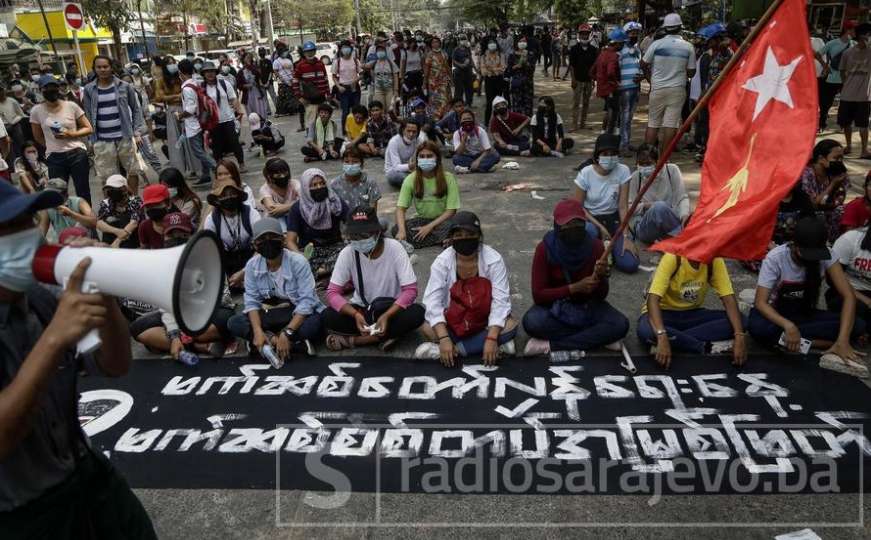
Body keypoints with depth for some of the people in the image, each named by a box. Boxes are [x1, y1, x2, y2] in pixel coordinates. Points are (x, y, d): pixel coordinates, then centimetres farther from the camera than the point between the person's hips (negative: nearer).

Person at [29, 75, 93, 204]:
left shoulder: (71, 106, -1)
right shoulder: (36, 111, 1)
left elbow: (89, 129, 1)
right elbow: (38, 137, 13)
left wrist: (71, 134, -12)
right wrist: (53, 145, 9)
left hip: (77, 153, -1)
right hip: (54, 158, 1)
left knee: (83, 193, 5)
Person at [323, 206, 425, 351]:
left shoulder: (394, 248, -19)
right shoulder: (347, 253, -14)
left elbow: (411, 290, -21)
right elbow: (332, 292, -15)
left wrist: (386, 316, -34)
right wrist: (356, 314, -32)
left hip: (391, 309, -1)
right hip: (361, 309, 1)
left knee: (417, 313, -33)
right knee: (328, 316, -25)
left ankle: (351, 339, -22)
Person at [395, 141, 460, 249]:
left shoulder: (448, 178, -10)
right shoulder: (411, 179, -6)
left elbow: (451, 210, -12)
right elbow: (401, 208, -12)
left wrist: (429, 227, -21)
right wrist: (402, 230, -30)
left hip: (442, 220, -3)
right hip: (422, 219, 4)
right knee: (396, 229, -27)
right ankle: (443, 240, -21)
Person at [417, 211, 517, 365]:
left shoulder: (494, 260, -17)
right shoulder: (442, 261, -14)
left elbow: (500, 300, -22)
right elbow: (433, 301, -21)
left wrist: (492, 338, -34)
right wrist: (444, 338, -34)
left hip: (484, 321, 0)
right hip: (453, 320, 1)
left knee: (510, 326, -28)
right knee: (427, 329, -26)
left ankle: (457, 349, -23)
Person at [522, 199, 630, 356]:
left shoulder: (595, 246, -12)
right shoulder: (544, 249, -16)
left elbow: (601, 296, -7)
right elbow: (538, 295, -17)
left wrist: (600, 277, -30)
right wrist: (575, 287, -27)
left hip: (587, 306, 2)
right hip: (554, 305, -2)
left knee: (620, 324, -26)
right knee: (531, 322, -34)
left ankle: (550, 345, -24)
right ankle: (597, 338, -19)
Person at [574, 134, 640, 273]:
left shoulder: (623, 171, -10)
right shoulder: (586, 173, -14)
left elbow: (623, 207, -10)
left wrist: (625, 237, -19)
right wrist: (600, 226, -19)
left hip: (613, 220, 2)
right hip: (590, 218, -1)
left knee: (630, 265, -18)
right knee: (590, 231, -41)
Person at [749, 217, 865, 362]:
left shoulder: (825, 256, -14)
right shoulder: (775, 258, -23)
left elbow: (848, 296, -19)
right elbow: (760, 302, -26)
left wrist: (843, 340, -32)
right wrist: (788, 326, -45)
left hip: (805, 313, 4)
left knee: (858, 325, -21)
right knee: (758, 328, -40)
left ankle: (780, 336, -22)